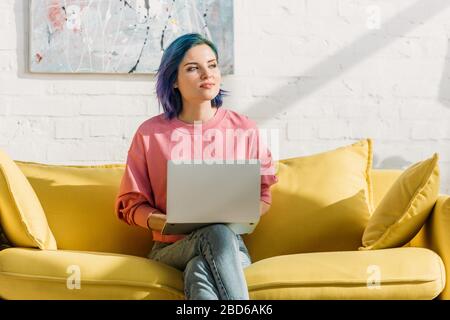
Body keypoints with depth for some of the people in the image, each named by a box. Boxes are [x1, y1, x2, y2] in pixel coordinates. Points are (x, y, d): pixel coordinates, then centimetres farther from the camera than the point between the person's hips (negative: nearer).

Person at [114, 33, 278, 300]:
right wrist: (168, 224, -13)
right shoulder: (150, 133, 4)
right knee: (217, 233, -37)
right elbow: (132, 204, 8)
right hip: (171, 249, -1)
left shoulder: (245, 129, 7)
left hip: (230, 248, 1)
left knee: (200, 271, -37)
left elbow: (263, 196, 13)